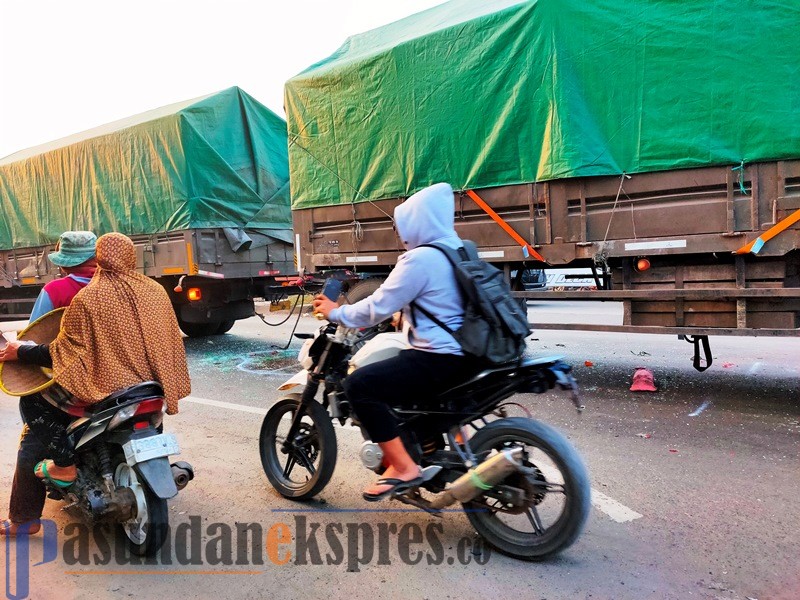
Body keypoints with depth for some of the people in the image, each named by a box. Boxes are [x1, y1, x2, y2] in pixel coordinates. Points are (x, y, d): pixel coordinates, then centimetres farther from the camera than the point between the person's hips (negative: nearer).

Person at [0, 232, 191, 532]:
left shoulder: (87, 298, -12)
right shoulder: (156, 291, 2)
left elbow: (65, 350, -10)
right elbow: (171, 341, 8)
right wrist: (171, 386, 22)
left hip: (107, 388, -5)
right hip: (151, 387, 5)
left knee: (32, 401, 12)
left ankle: (64, 465, 4)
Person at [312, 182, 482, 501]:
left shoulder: (420, 258, -16)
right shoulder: (457, 250, 12)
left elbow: (378, 307, -14)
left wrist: (336, 313, 0)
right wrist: (405, 315, 33)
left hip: (440, 359, -10)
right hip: (464, 352, 10)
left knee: (359, 384, -11)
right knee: (394, 366, 30)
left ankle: (403, 467, -10)